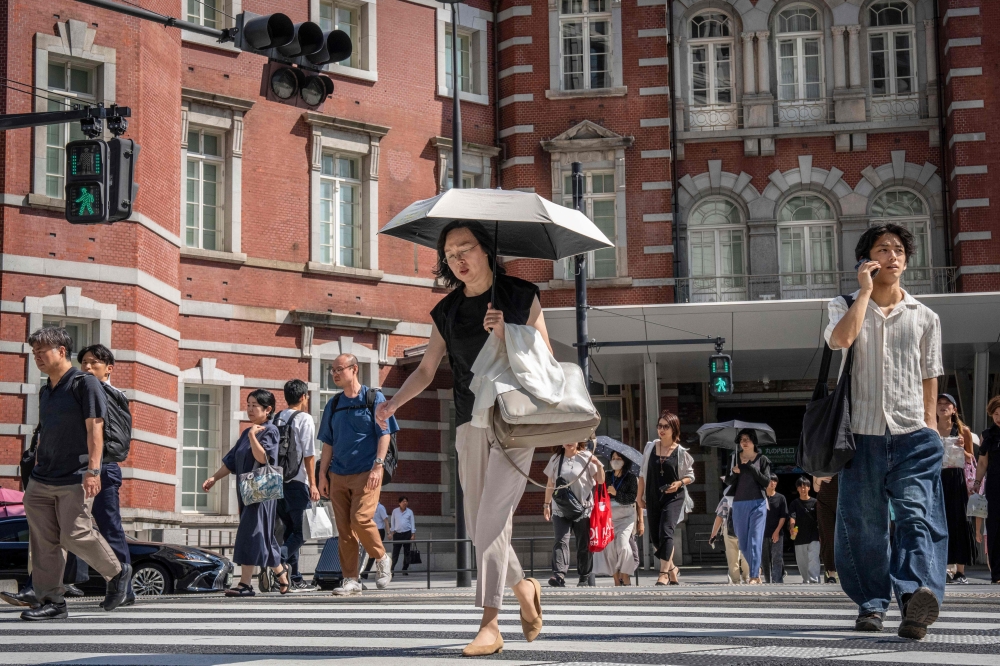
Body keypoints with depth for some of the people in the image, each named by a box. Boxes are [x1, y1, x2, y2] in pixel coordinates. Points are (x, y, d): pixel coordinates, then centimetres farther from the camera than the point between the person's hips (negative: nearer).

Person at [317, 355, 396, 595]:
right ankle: (351, 580, 7)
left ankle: (381, 559, 5)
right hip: (338, 474, 5)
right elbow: (328, 443, 18)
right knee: (344, 528, 2)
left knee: (360, 518, -19)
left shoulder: (374, 398, 2)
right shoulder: (333, 405, 16)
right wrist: (323, 475, 11)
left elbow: (384, 434, -3)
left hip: (366, 472, -5)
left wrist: (377, 465, -13)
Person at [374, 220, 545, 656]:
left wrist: (505, 336, -16)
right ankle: (523, 588, 30)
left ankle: (490, 626, -16)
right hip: (471, 423, 5)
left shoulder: (522, 296, 1)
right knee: (477, 528, 5)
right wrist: (393, 403, -8)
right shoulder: (447, 312, 10)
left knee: (491, 519, -16)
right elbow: (426, 370, 9)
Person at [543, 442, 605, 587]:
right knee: (560, 541, -14)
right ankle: (559, 575, -24)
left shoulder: (586, 457, 2)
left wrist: (599, 465, -18)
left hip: (583, 508, -1)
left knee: (584, 545, 5)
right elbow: (550, 484, 17)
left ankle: (584, 578, 15)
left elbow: (600, 480, -1)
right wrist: (546, 504, 16)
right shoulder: (555, 459, 10)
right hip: (560, 509, 1)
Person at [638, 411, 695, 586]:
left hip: (673, 497, -4)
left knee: (666, 531, -19)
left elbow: (690, 476, 6)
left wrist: (679, 483, -14)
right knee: (654, 537, 7)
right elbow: (643, 473, 11)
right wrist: (640, 496, 8)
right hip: (653, 498, 4)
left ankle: (664, 573, -18)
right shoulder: (650, 447, 6)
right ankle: (672, 568, 28)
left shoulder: (681, 452, -2)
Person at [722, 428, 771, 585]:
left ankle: (754, 576, -12)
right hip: (739, 504, 4)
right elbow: (727, 481, 9)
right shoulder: (734, 458, 10)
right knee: (743, 543, 8)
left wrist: (752, 469, -16)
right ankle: (756, 568, 28)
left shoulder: (762, 459, 3)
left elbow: (767, 481, -4)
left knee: (754, 541, -11)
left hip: (757, 503, -4)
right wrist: (734, 472, -12)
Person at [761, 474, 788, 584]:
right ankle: (767, 581, 17)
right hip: (763, 533, 2)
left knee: (777, 558, -9)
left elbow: (783, 516, 0)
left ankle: (777, 581, -12)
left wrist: (777, 531, -9)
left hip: (777, 533, -2)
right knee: (765, 559, 7)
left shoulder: (780, 498, 2)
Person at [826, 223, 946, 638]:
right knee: (863, 524, 3)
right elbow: (841, 340, -16)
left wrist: (929, 426, 6)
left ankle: (918, 595, -33)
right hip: (862, 434, 0)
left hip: (912, 436, 0)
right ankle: (872, 604, 14)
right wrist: (864, 290, -8)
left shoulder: (924, 317, 12)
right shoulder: (845, 306, 8)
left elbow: (929, 378, 14)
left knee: (917, 514, -17)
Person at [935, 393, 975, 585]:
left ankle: (960, 571, -1)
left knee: (958, 521, -3)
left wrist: (962, 448, -8)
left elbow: (970, 458, 11)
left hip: (956, 478, -1)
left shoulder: (963, 431, 8)